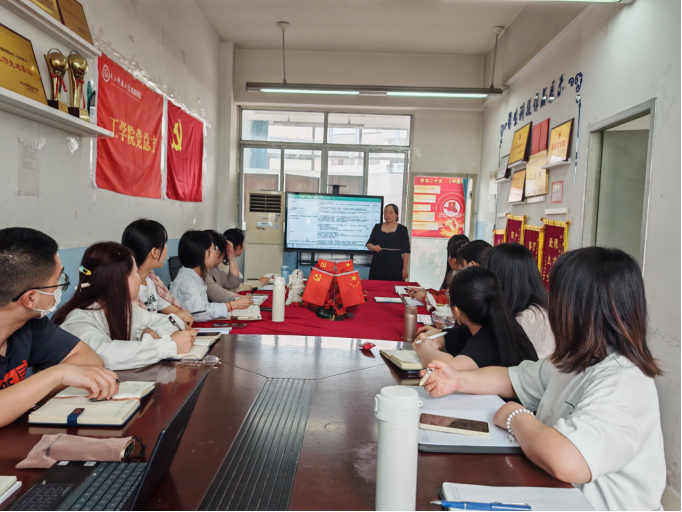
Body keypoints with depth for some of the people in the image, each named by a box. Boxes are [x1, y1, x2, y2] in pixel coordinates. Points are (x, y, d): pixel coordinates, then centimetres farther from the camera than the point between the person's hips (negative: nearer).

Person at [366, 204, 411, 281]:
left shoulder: (402, 229, 1)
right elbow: (368, 244, 10)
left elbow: (405, 251, 0)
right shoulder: (377, 227, 9)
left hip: (394, 265, -2)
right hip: (378, 265, 2)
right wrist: (373, 247, -14)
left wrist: (405, 269, -6)